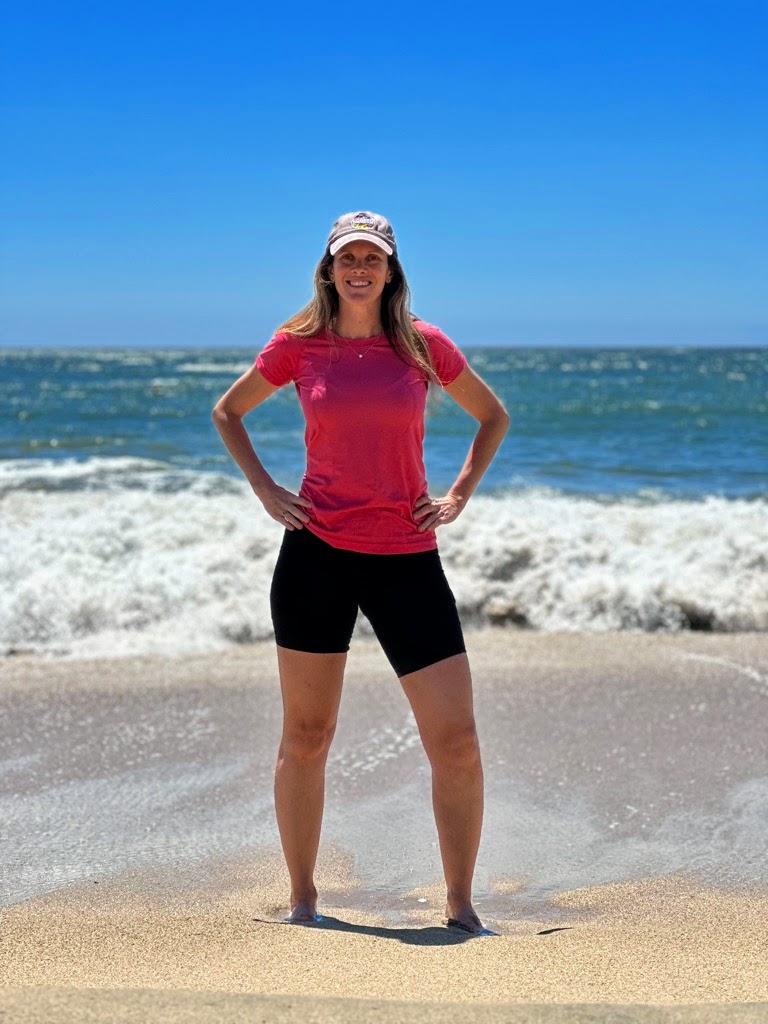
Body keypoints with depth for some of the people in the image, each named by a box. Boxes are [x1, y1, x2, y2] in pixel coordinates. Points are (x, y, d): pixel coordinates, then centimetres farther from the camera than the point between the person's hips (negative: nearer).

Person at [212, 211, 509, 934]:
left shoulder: (423, 345, 4)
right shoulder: (298, 345, 3)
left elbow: (493, 417, 19)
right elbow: (227, 412, 19)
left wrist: (459, 495, 8)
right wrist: (264, 489, 7)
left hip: (407, 558, 0)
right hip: (317, 554, 0)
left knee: (456, 741, -6)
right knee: (305, 737, 7)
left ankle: (460, 908, 9)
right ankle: (302, 901, 23)